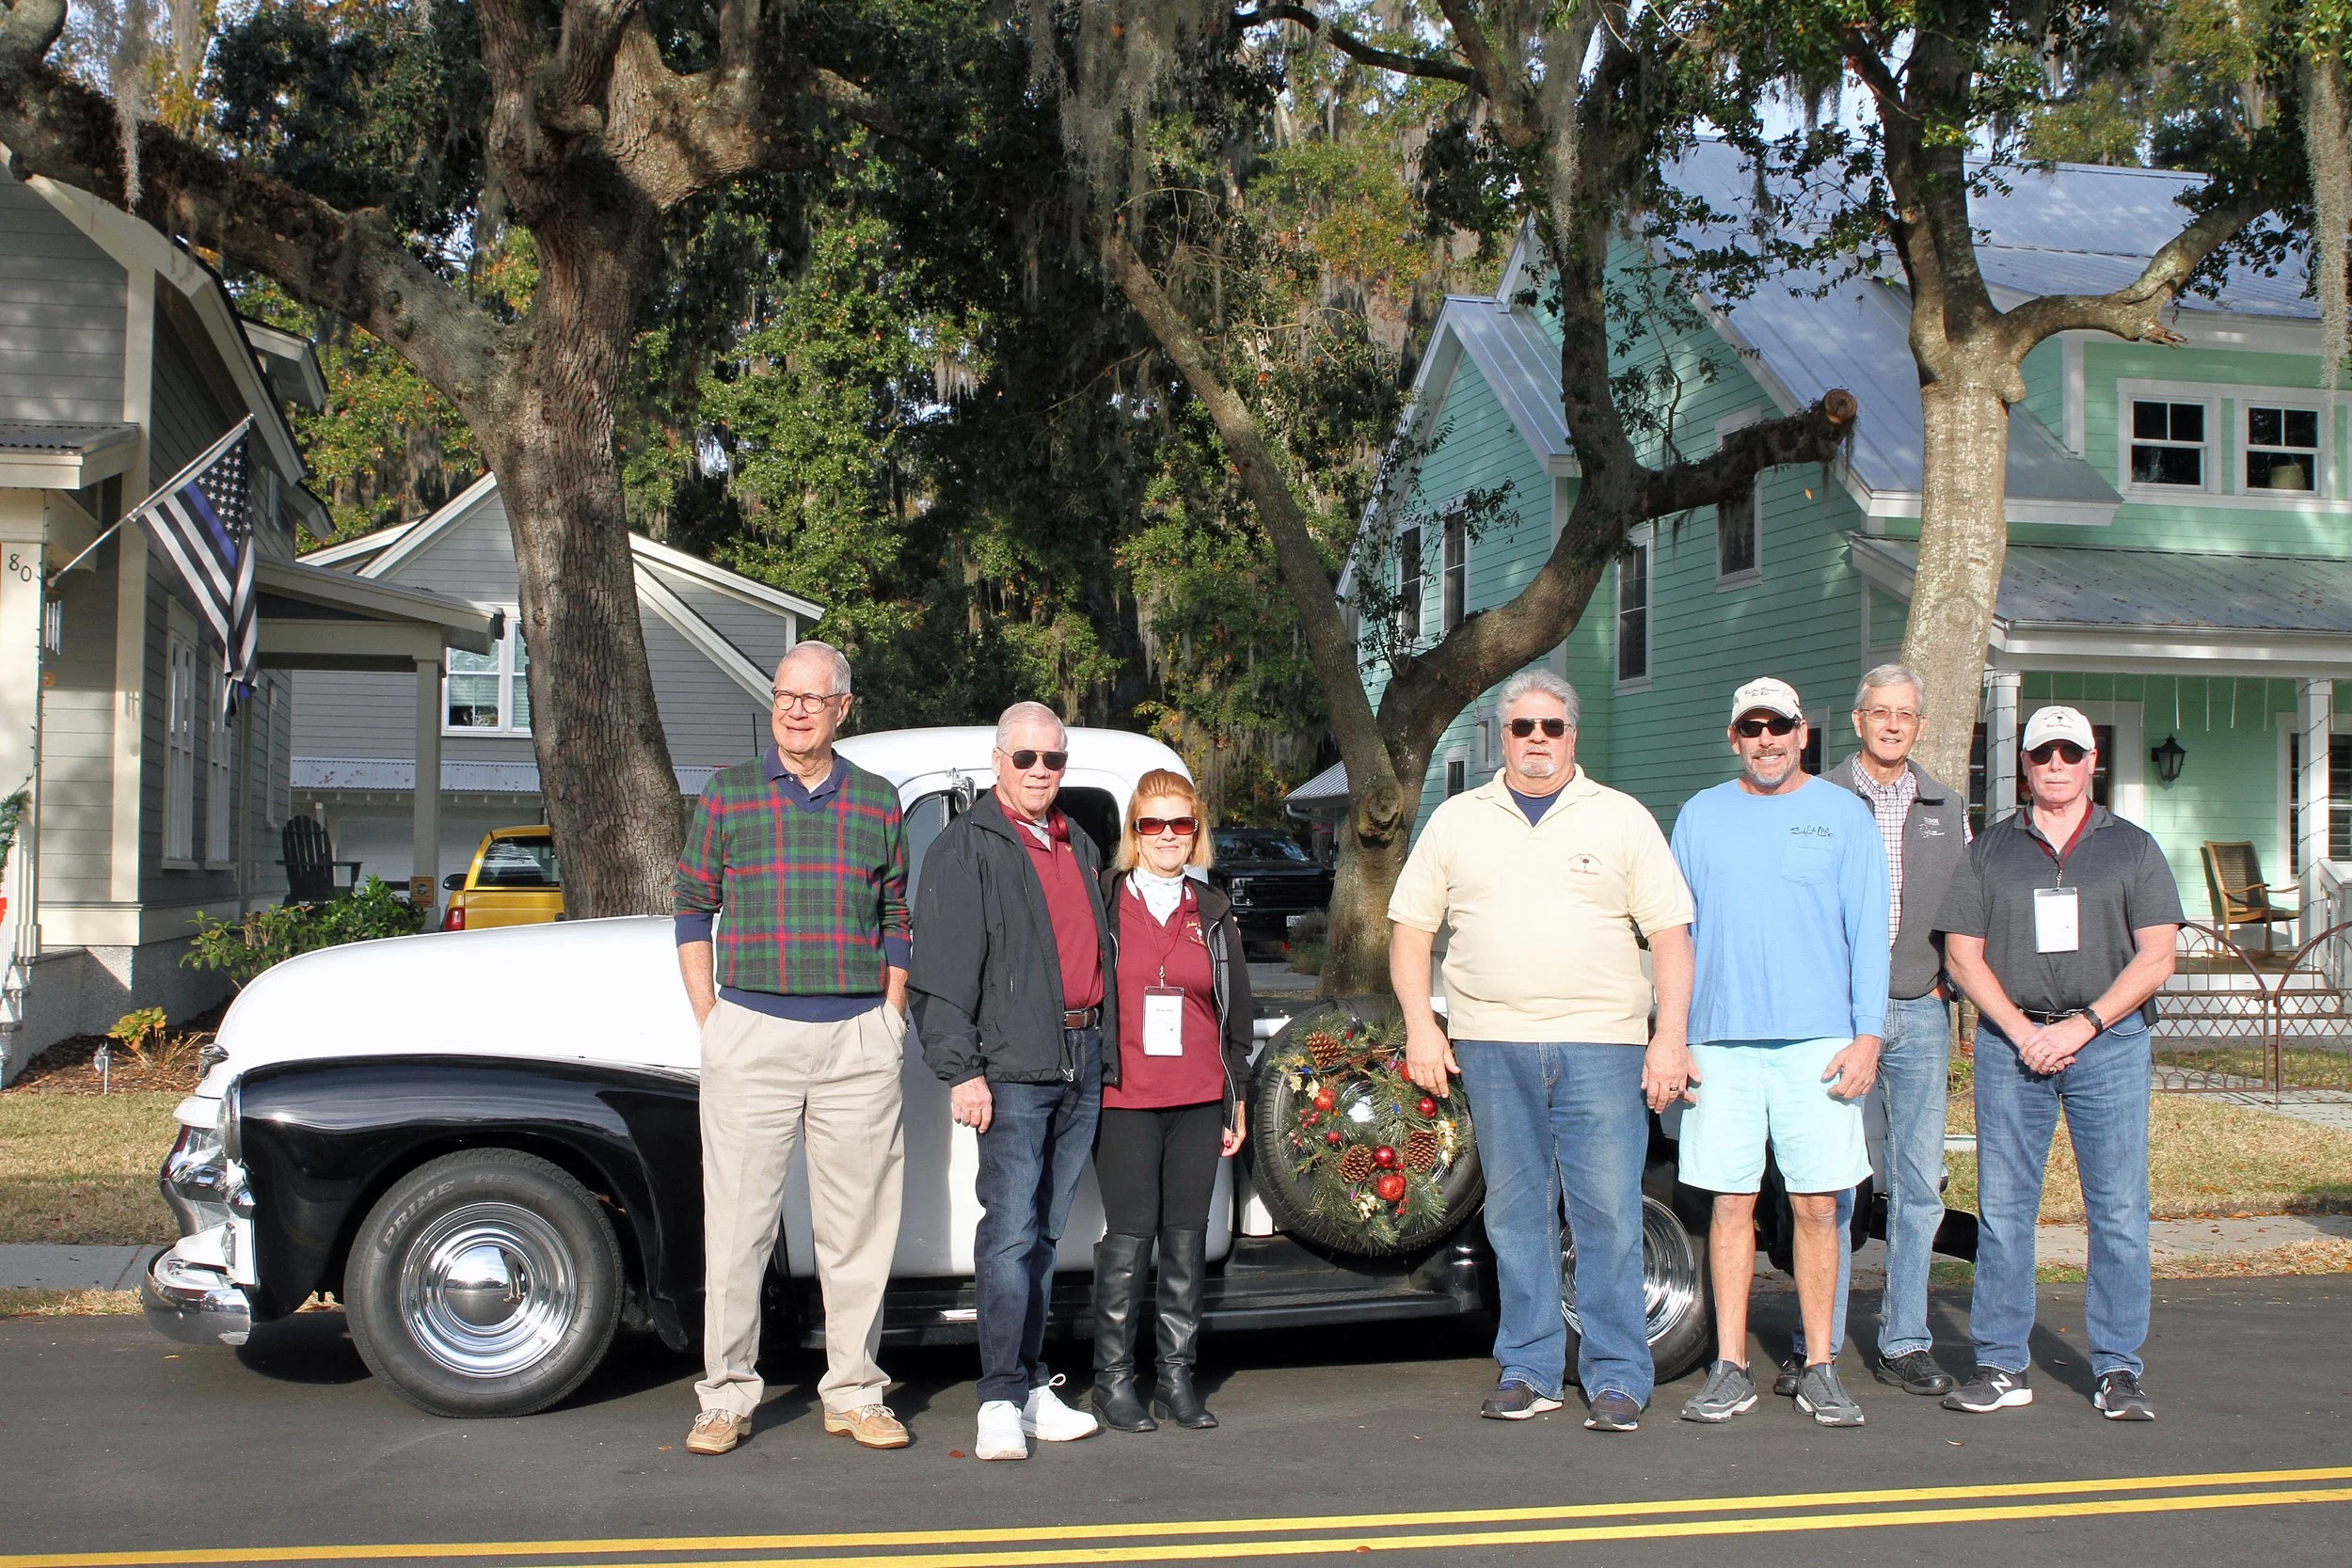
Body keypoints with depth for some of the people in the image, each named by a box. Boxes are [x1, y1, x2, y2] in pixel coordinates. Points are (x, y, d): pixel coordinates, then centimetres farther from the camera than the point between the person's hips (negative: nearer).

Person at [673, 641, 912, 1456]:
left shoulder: (877, 800, 10)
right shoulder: (726, 793, 6)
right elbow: (693, 908, 9)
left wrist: (890, 1018, 7)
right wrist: (709, 1021, 1)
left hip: (858, 1039, 2)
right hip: (751, 1032, -1)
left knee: (859, 1222, 5)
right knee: (738, 1220, 1)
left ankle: (854, 1390, 16)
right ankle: (727, 1395, 11)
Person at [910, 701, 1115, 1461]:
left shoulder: (1079, 846, 20)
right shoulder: (967, 847, -2)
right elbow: (942, 971, -8)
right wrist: (962, 1070, -15)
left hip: (1082, 1063, 7)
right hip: (1013, 1068, -6)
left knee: (1043, 1232, 11)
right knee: (1010, 1231, -10)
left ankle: (1032, 1384, 17)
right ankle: (1001, 1399, -8)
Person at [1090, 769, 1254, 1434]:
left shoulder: (1213, 913, 13)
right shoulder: (1101, 902, 3)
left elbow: (1236, 1010, 17)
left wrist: (1239, 1096, 14)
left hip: (1199, 1100, 3)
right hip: (1123, 1099, -3)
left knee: (1187, 1236, 5)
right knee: (1130, 1235, -4)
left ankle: (1176, 1376, 13)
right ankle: (1114, 1378, 5)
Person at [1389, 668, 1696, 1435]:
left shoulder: (1623, 819, 8)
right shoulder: (1456, 822, 11)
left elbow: (1670, 933, 5)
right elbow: (1410, 927, 12)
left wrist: (1670, 1038, -3)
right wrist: (1419, 1025, 0)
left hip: (1601, 1045, -1)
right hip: (1493, 1044, 2)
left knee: (1609, 1215, -3)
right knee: (1516, 1215, 7)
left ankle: (1617, 1379, 6)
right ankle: (1528, 1371, 16)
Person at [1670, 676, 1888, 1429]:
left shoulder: (1842, 814, 7)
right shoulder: (1700, 816, 12)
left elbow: (1868, 932, 4)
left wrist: (1868, 1034, -5)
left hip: (1817, 1042, -1)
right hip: (1722, 1042, 1)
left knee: (1818, 1206, 0)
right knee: (1731, 1202, 3)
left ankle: (1820, 1370, 9)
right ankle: (1730, 1370, 10)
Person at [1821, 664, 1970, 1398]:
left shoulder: (1948, 808, 13)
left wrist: (1945, 982, 5)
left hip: (1921, 1014, 3)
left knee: (1919, 1184, 5)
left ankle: (1904, 1343, 13)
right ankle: (1820, 1345, 5)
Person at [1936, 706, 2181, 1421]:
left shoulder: (2132, 848, 10)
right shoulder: (1990, 849, 12)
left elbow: (2155, 960, 2)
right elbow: (1963, 954, 6)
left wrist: (2082, 1025, -9)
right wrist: (2024, 1032, -6)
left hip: (2109, 1040, -1)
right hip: (2010, 1041, 1)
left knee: (2119, 1209, -3)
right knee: (2003, 1207, 0)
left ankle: (2118, 1369, 5)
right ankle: (2001, 1365, 7)